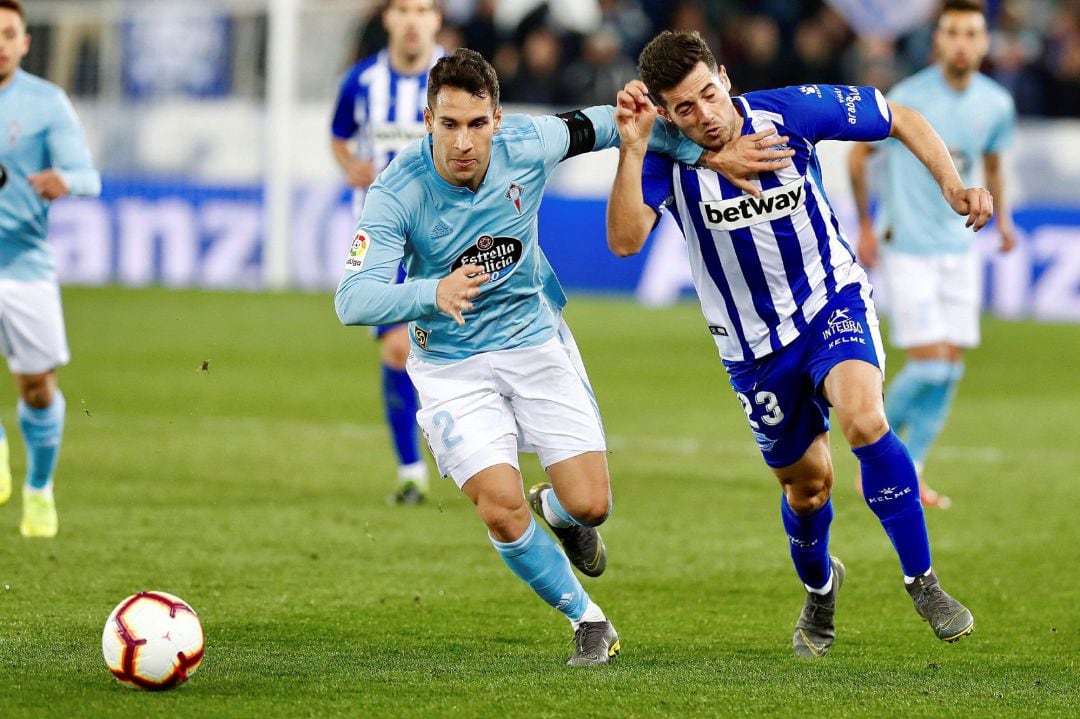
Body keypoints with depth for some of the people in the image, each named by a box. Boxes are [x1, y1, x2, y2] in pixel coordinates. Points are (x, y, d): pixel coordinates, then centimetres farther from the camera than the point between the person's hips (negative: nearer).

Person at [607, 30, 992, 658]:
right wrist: (632, 146, -40)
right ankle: (820, 587, 48)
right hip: (754, 343, 2)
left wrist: (953, 186, -14)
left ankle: (922, 581, -16)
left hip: (835, 303, -2)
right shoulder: (666, 157, -16)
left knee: (864, 419, -30)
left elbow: (900, 118, -2)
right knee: (807, 483, 13)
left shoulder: (791, 112, -17)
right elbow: (625, 240, -33)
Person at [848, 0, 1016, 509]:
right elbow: (859, 155, -2)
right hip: (907, 249, -5)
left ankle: (910, 473, 14)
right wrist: (865, 227, 0)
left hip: (960, 248, 5)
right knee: (928, 365, -12)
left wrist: (1001, 218, 11)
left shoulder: (996, 104, 0)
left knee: (950, 371, 3)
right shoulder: (909, 99, -15)